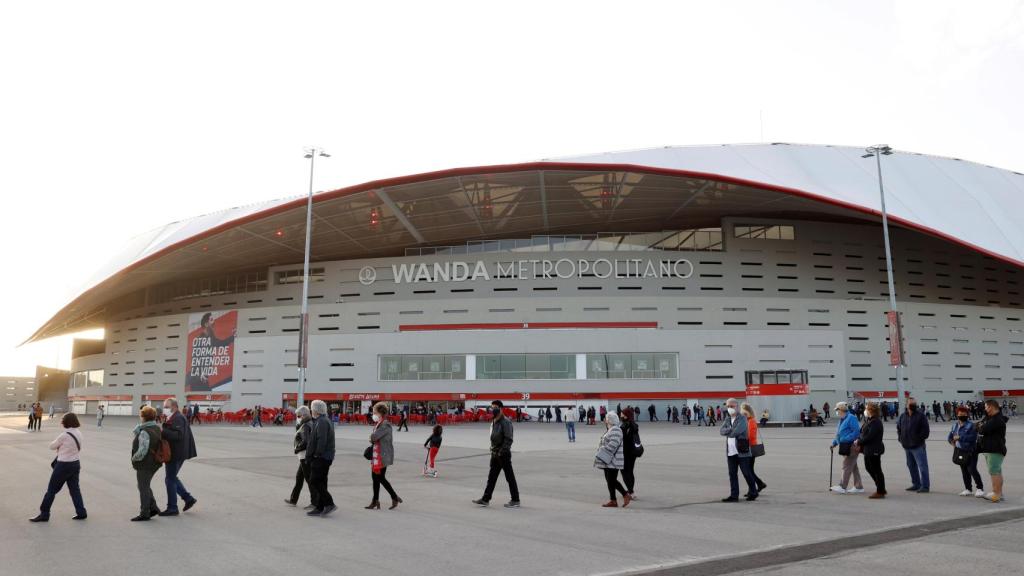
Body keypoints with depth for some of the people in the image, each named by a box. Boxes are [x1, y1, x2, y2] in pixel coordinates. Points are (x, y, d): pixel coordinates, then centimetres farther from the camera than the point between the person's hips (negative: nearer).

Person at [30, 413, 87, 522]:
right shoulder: (79, 433, 3)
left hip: (63, 465, -7)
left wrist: (56, 441, 11)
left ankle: (44, 514, 17)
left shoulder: (64, 435, -19)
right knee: (74, 488, 13)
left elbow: (52, 446, -6)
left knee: (51, 489, 7)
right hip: (75, 464, 7)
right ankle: (81, 512, 14)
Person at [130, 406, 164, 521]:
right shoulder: (157, 428, 6)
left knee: (143, 488, 4)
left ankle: (144, 514, 14)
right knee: (145, 486, 22)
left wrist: (134, 458, -10)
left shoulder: (145, 431, -22)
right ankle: (153, 507, 23)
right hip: (154, 463, 9)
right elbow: (134, 434, 16)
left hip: (145, 464, -9)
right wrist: (139, 427, 3)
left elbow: (142, 451, -25)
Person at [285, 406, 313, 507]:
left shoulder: (305, 426, -17)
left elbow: (305, 442, -27)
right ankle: (293, 499, 32)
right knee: (299, 477, 20)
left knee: (309, 479, -4)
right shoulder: (310, 424, 12)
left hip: (305, 456, -10)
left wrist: (296, 450, -15)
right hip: (306, 456, 10)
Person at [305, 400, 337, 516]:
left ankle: (329, 504, -10)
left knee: (314, 482, -10)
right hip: (324, 458, 11)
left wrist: (318, 454, -19)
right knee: (319, 482, 12)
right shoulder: (323, 420, 19)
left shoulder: (322, 422, -15)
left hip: (321, 458, -11)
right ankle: (319, 508, 17)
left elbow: (322, 440, -24)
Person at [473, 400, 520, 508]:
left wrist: (501, 452, -23)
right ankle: (485, 499, 18)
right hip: (495, 454, 9)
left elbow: (508, 439, -21)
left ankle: (515, 500, 11)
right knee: (491, 477, 12)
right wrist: (493, 451, 17)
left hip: (504, 454, -8)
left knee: (510, 477, 2)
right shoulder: (493, 422, 10)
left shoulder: (505, 422, -17)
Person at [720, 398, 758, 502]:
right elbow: (721, 431, -1)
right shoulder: (727, 418, 12)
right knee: (732, 474, 7)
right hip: (730, 451, 6)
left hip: (741, 451, -6)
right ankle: (734, 495, 13)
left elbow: (736, 432, -21)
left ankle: (753, 493, 21)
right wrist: (731, 429, -16)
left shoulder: (742, 418, -9)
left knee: (747, 473, 4)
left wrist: (727, 432, -4)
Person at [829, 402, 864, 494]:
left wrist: (846, 439, -23)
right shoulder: (842, 419, 15)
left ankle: (843, 487, -3)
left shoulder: (851, 418, -16)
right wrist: (834, 443, 16)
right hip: (846, 447, 10)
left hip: (852, 447, -10)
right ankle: (859, 487, 22)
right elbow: (839, 434, 21)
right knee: (853, 467, 15)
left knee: (847, 466, -6)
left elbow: (856, 431, -22)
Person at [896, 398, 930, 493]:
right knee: (911, 465, 14)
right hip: (907, 446, 6)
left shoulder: (920, 415, -7)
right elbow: (898, 427, 22)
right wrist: (901, 439, 12)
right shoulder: (903, 416, 10)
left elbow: (925, 429, -11)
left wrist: (921, 438, -11)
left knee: (922, 466, -6)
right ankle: (916, 484, 25)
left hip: (918, 446, -6)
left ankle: (925, 486, 0)